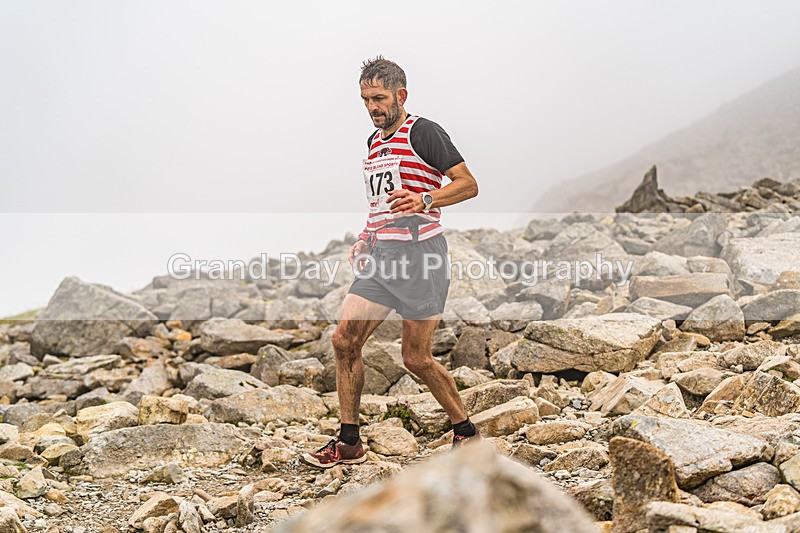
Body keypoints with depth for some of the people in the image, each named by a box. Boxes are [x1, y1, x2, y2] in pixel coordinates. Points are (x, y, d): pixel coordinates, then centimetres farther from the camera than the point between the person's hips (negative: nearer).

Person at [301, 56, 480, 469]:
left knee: (416, 358, -3)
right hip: (381, 254, 8)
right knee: (344, 340, -1)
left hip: (420, 252, -8)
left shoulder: (422, 132, -6)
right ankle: (349, 443, 10)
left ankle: (466, 432, 18)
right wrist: (367, 238, 17)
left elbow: (468, 184, -11)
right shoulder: (374, 142, 19)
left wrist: (425, 200, -27)